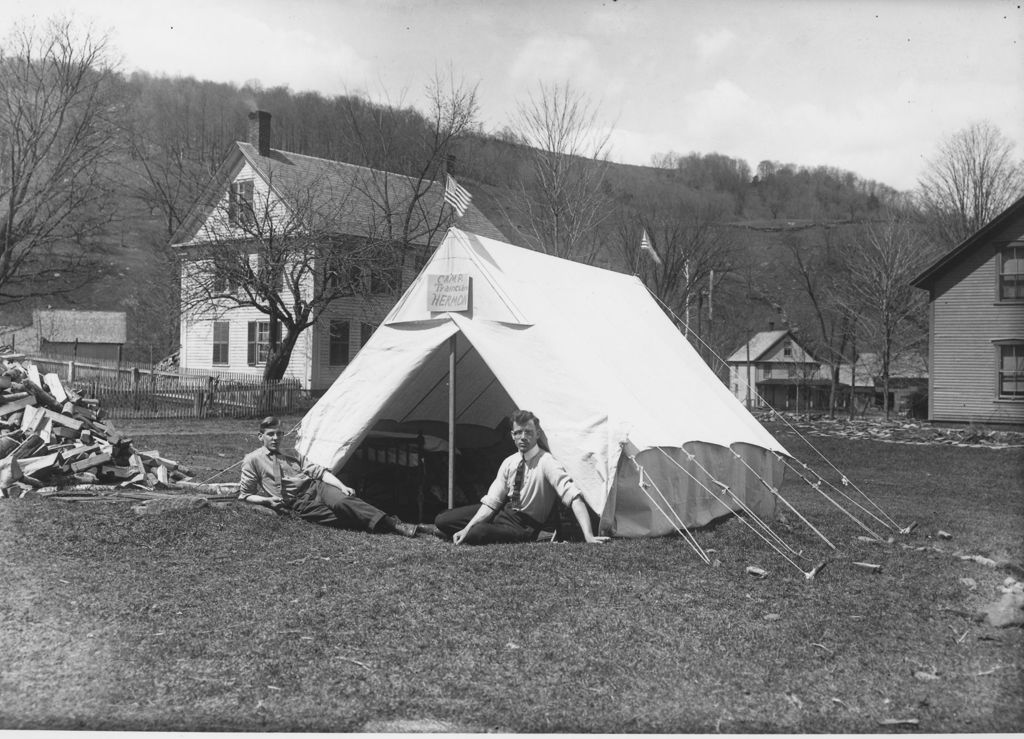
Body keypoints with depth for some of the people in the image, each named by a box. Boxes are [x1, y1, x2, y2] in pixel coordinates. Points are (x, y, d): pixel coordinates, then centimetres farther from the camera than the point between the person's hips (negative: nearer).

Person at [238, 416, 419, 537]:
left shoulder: (290, 458, 25)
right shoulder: (253, 460, 11)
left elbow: (318, 471, 15)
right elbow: (244, 495, 10)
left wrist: (342, 486, -1)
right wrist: (267, 500, -9)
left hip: (314, 487, 4)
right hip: (300, 505, -4)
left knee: (342, 501, -31)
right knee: (340, 518, -26)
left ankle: (393, 524, -40)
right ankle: (393, 527, -38)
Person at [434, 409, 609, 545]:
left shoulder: (547, 463, -21)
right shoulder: (509, 463, 0)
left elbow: (574, 497, -31)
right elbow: (491, 502, 0)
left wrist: (588, 535, -43)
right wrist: (467, 528, -15)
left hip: (523, 526, -7)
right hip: (503, 511, 7)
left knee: (477, 533, -34)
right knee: (442, 520, -2)